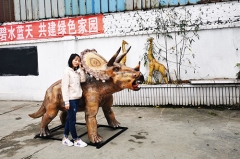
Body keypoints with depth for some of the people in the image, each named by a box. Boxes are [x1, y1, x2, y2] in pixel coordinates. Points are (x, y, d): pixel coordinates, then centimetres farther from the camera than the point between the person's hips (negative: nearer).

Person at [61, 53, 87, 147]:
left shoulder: (77, 71, 12)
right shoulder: (67, 71, -10)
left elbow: (83, 80, 1)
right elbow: (65, 87, -14)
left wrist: (81, 69, -2)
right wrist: (66, 101, -18)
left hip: (77, 98, 8)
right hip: (71, 99, -7)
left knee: (70, 119, 13)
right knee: (72, 120, 1)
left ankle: (65, 138, 23)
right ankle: (76, 140, 11)